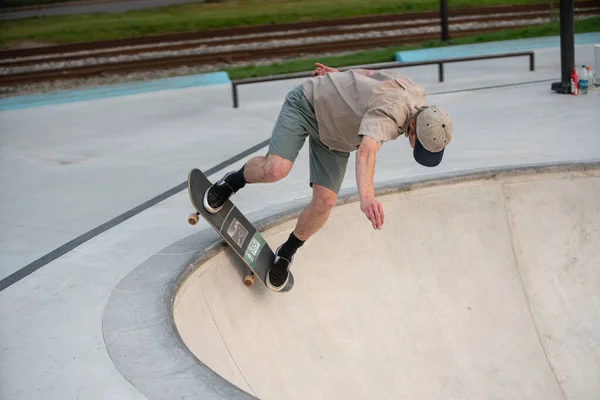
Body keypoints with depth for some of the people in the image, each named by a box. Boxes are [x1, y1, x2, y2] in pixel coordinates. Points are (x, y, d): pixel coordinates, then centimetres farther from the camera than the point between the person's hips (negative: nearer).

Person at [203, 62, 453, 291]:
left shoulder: (417, 93, -13)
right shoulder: (390, 112, -40)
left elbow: (371, 73, 3)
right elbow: (366, 151, -60)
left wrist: (337, 74, 17)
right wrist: (366, 197, -76)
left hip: (335, 135, 7)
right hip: (308, 102, -7)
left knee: (325, 202, -6)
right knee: (275, 170, -28)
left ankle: (286, 253, 17)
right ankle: (233, 182, 6)